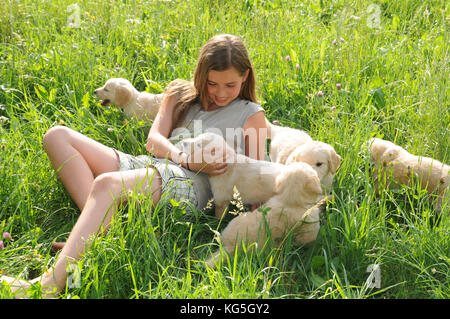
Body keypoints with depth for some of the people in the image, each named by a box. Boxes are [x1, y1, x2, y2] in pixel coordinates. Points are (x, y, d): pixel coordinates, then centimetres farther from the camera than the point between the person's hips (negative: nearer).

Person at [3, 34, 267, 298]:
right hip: (146, 166, 7)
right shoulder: (181, 93, 26)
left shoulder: (251, 114, 15)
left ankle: (52, 282, -46)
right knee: (58, 136, -7)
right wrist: (187, 158, -7)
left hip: (190, 183, -7)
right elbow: (154, 140, 11)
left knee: (107, 183, -36)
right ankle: (99, 231, -27)